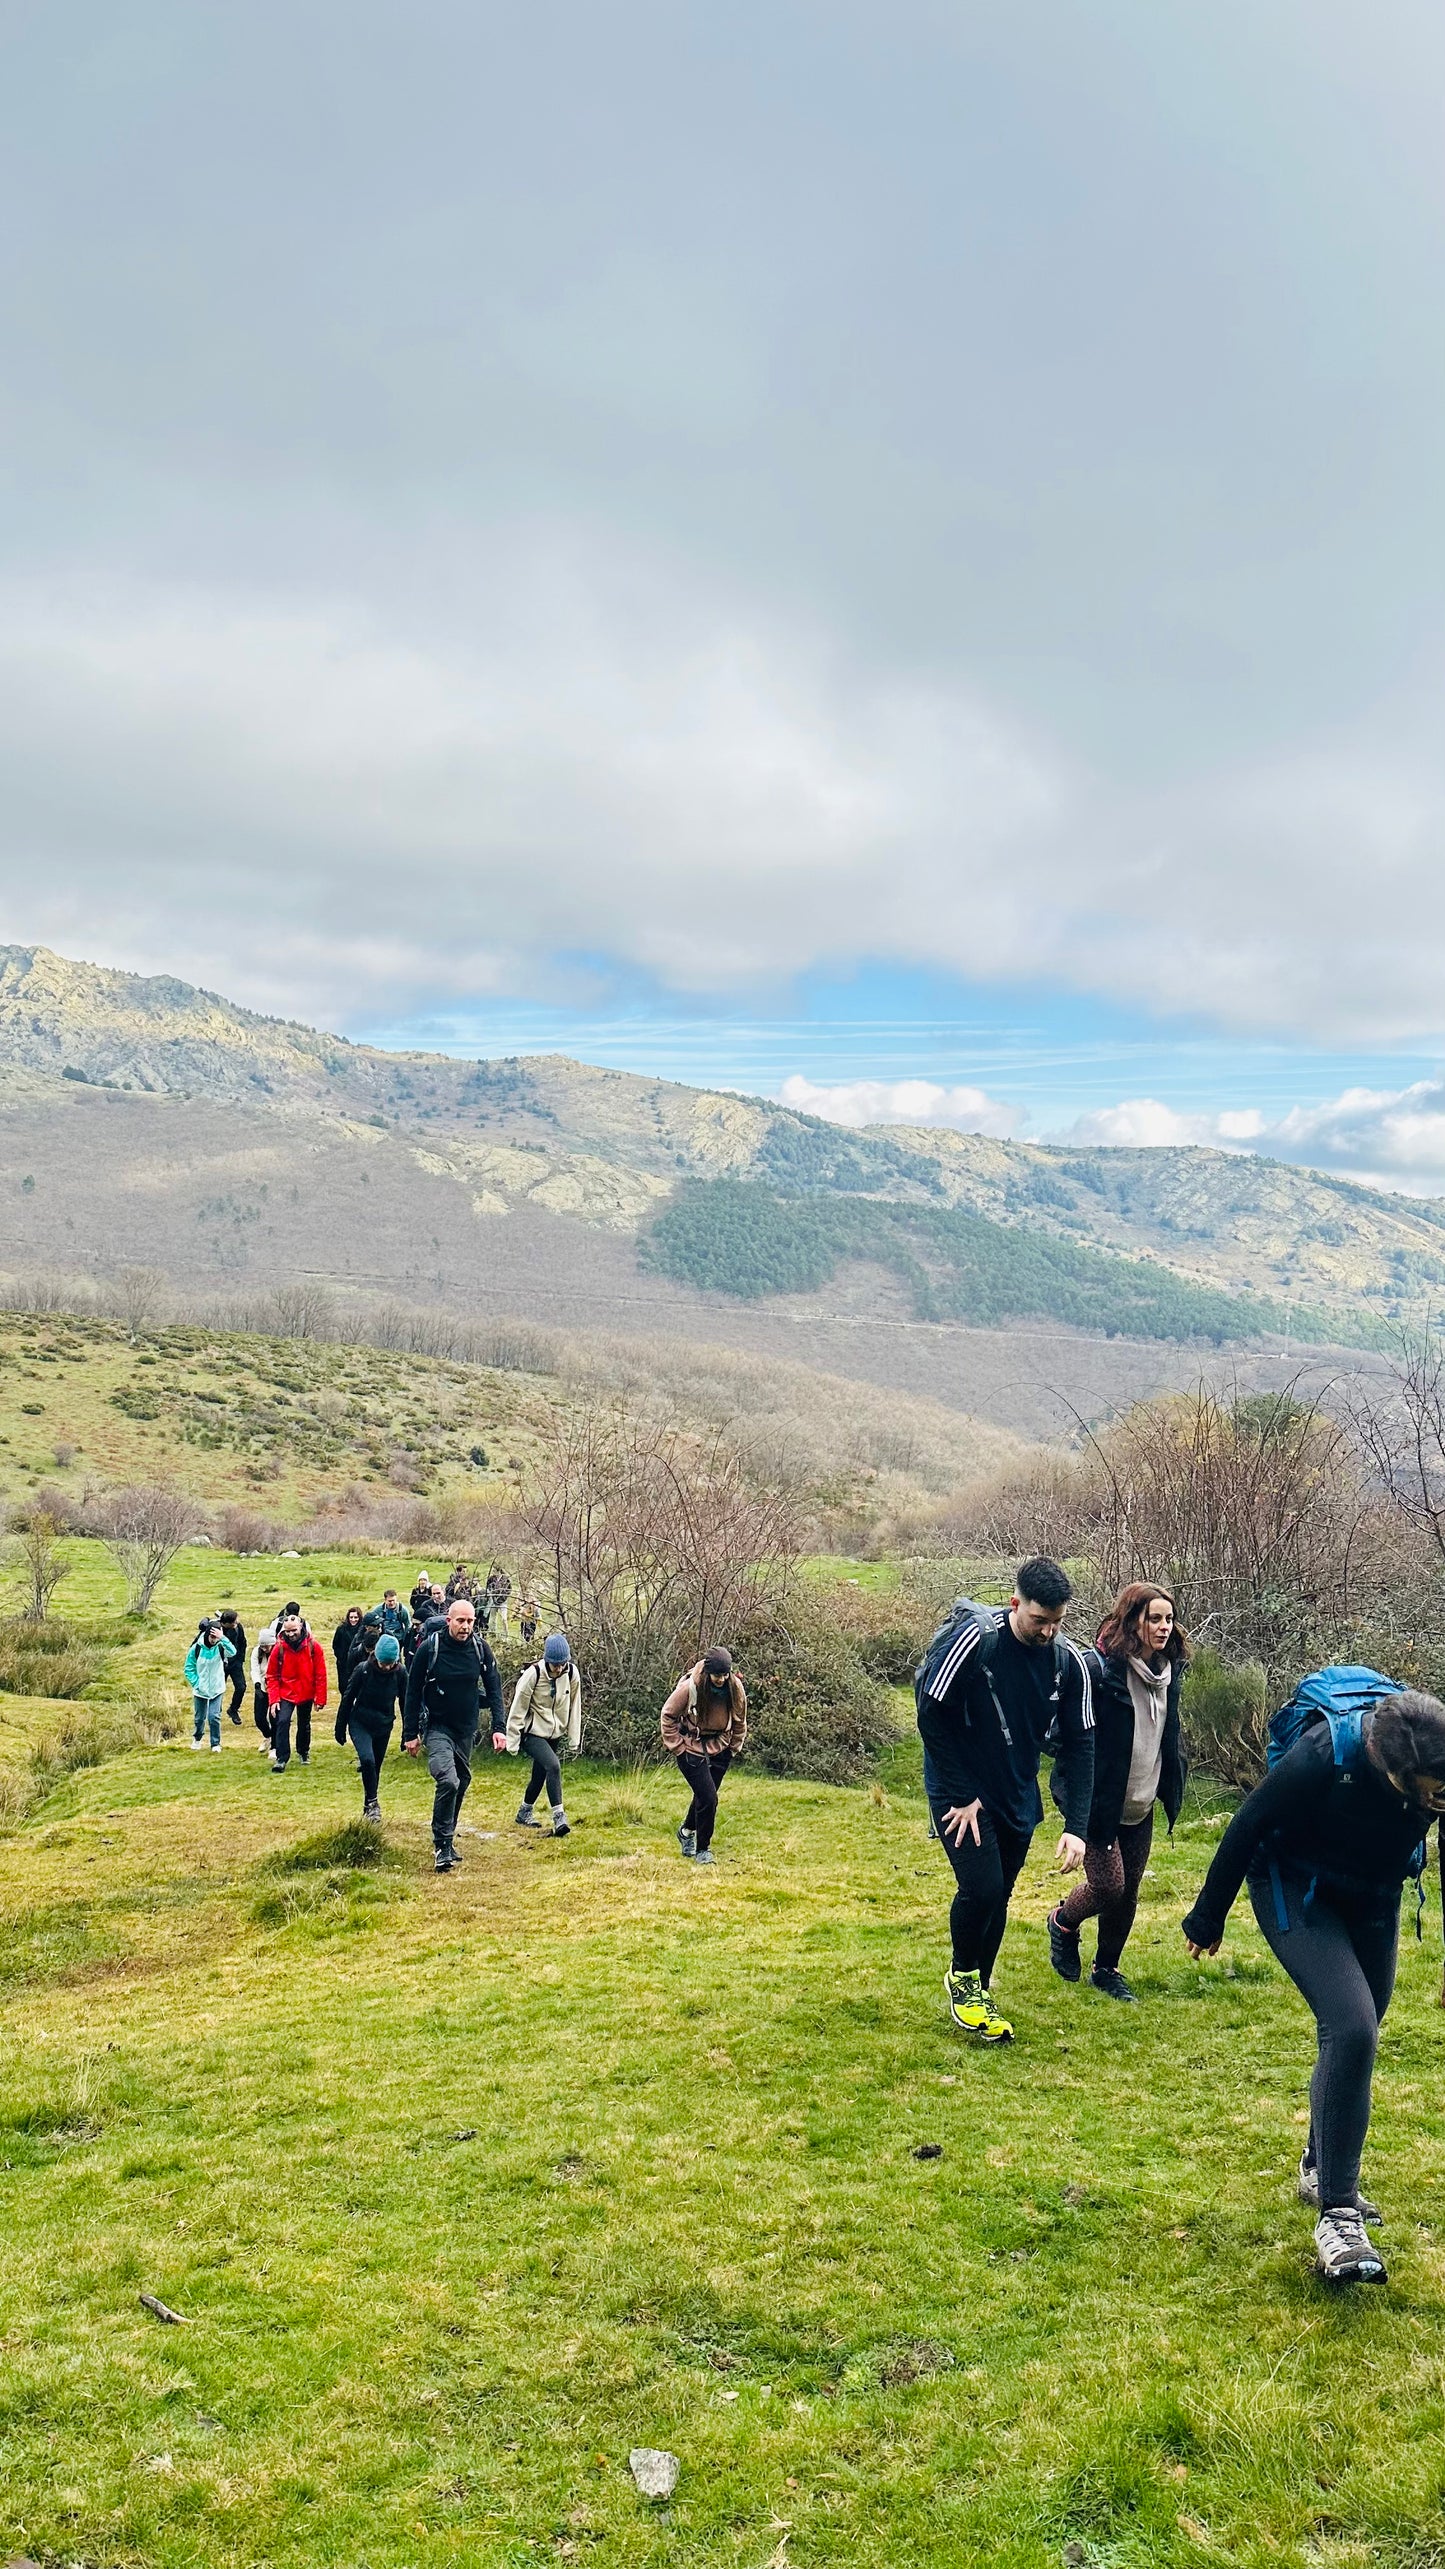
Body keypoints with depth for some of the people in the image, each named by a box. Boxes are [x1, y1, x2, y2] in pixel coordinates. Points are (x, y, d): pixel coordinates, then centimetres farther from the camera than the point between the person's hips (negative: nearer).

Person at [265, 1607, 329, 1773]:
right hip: (285, 1694, -1)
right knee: (282, 1722, -18)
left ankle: (303, 1752, 40)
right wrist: (273, 1699, -13)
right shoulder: (279, 1647, -12)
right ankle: (281, 1759, -12)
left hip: (306, 1694, 1)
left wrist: (320, 1698, -8)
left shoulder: (313, 1646, -13)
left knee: (304, 1725, 17)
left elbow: (320, 1675, -8)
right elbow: (272, 1676, -6)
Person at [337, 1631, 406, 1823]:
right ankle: (372, 1802, -9)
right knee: (367, 1760, -23)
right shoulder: (362, 1669, -19)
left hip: (384, 1726, 2)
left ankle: (369, 1806, 28)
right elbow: (347, 1698, -8)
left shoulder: (400, 1673, -13)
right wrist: (340, 1728, -2)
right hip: (360, 1724, -2)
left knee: (376, 1766, 12)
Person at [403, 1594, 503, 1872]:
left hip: (467, 1729, 4)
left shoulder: (481, 1647, -6)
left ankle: (447, 1838, 32)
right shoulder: (429, 1648, -14)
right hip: (437, 1727, -4)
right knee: (448, 1781, -22)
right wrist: (410, 1734, -4)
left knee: (461, 1784, 13)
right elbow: (413, 1692, -6)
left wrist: (498, 1727, -5)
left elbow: (493, 1688, 3)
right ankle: (443, 1846, -9)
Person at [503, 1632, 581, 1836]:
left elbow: (574, 1708, 3)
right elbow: (518, 1710, -13)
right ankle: (559, 1817, -20)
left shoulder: (572, 1674, -9)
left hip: (555, 1734, 5)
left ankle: (525, 1812, 38)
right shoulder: (533, 1675, -21)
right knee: (553, 1766, -24)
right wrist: (512, 1741, -9)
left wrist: (574, 1741, 6)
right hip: (533, 1733, -5)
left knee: (540, 1774, 16)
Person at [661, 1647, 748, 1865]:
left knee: (705, 1795, 14)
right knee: (708, 1798, -11)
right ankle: (702, 1850, 7)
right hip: (692, 1748, -4)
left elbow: (740, 1720, 6)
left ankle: (687, 1831, 43)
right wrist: (676, 1747, -9)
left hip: (720, 1748, 4)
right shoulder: (689, 1687, -25)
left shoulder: (736, 1688, -13)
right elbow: (668, 1715, -10)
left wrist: (735, 1747, 8)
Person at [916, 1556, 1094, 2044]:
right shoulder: (973, 1639, -24)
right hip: (961, 1793, -4)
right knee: (982, 1887, -16)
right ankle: (962, 1977, 12)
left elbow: (1078, 1745, -5)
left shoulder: (1070, 1662, -10)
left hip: (1017, 1798, 5)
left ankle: (977, 1992, 32)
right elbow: (931, 1715, -17)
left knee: (998, 1898, 11)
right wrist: (962, 1796, -15)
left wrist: (1076, 1826, -13)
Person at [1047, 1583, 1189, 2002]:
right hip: (1102, 1802, -7)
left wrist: (1172, 1786, 12)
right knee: (1108, 1887, -8)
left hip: (1141, 1804, 7)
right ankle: (1063, 1921, 23)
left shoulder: (1168, 1671, 3)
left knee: (1129, 1889, 12)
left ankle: (1107, 1969, 30)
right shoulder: (1101, 1669, -20)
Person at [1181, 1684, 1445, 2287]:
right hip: (1296, 1890, -5)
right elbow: (1248, 1826, -20)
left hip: (1374, 1897, 5)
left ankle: (1321, 2170, 37)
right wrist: (1207, 1918, -7)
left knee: (1357, 2034, 15)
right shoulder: (1323, 1758, -37)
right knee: (1351, 2027, -21)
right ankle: (1336, 2215, -15)